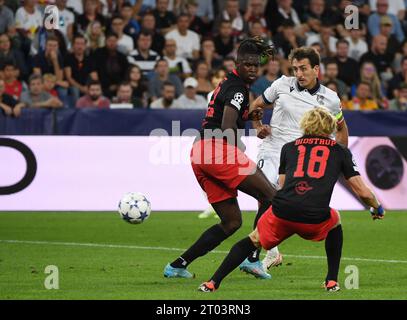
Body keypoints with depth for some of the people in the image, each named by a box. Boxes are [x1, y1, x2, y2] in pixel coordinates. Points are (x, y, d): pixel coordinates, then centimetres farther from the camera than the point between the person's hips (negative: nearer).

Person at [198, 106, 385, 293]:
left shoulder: (289, 147, 22)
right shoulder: (340, 151, 18)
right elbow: (363, 193, 17)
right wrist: (377, 209, 36)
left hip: (281, 214, 1)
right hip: (315, 219, -1)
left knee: (253, 241, 27)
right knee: (335, 221, 34)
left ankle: (213, 283, 17)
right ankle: (332, 281, 27)